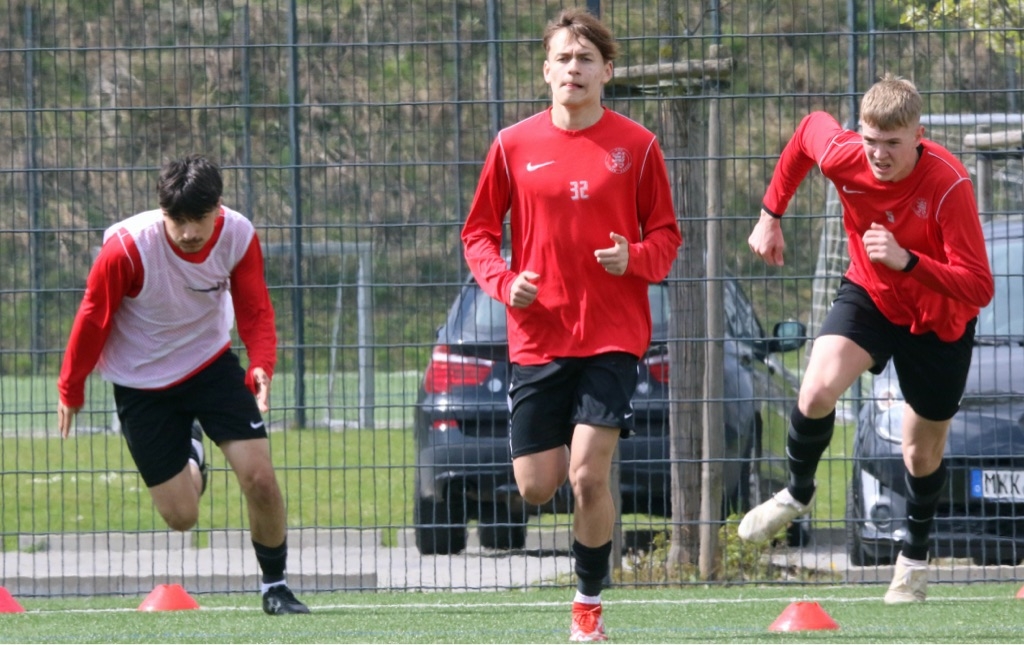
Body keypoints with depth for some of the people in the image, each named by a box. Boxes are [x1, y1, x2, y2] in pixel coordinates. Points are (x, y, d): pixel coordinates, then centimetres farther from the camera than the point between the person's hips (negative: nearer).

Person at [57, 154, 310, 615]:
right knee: (181, 516, 1)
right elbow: (93, 317, -13)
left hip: (211, 364, 2)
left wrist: (261, 366, -29)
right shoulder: (127, 247, -28)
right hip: (142, 383, -2)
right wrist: (70, 388, -2)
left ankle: (275, 585, 10)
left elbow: (255, 310, -9)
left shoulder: (238, 236, -19)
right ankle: (189, 453, 38)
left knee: (260, 478, -13)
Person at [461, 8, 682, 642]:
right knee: (537, 487, 0)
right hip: (538, 335, 2)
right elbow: (479, 231, 10)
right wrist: (504, 282, -8)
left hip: (613, 335, -2)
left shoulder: (636, 146, 0)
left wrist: (635, 258, -14)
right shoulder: (514, 146, 3)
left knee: (590, 475, -13)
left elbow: (666, 234, 7)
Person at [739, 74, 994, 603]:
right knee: (818, 390, -25)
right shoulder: (841, 156, -24)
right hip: (869, 296, 2)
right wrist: (771, 213, 7)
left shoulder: (949, 186, -34)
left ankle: (914, 556, 40)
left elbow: (978, 288, -36)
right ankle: (797, 493, 5)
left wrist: (907, 261, -49)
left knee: (923, 450, 11)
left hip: (938, 321, -2)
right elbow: (809, 128, 3)